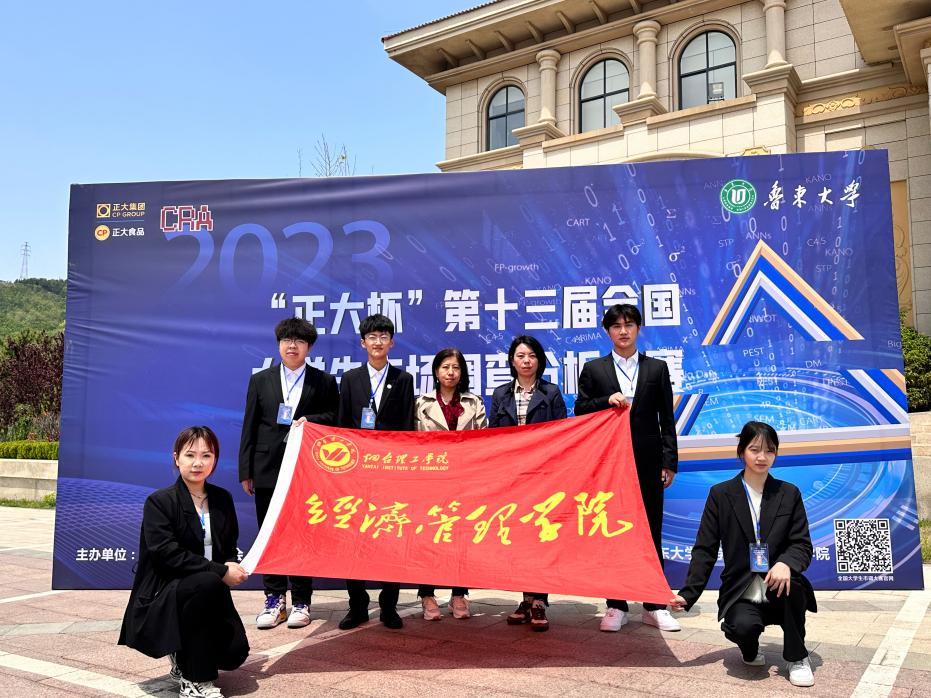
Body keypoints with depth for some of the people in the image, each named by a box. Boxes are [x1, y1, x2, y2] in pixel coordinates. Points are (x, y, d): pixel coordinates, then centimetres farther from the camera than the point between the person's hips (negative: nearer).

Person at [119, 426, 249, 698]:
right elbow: (168, 555, -19)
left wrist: (233, 567, -11)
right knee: (208, 582, -35)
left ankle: (185, 659, 19)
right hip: (161, 596, -4)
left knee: (235, 652, -17)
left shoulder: (222, 499, 7)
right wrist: (220, 572, -23)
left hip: (208, 593, 5)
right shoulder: (158, 502, -9)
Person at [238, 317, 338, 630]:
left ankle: (301, 602, 14)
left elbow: (336, 417, 4)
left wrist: (310, 420, -14)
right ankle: (275, 600, 17)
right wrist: (245, 471, 2)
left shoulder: (324, 381, 6)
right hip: (268, 470, 2)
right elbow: (250, 427, 7)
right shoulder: (260, 380, 10)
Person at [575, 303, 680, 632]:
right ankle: (616, 606, 13)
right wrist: (606, 401, -14)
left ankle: (654, 605, 16)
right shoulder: (593, 369, 6)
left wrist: (669, 462, 0)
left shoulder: (657, 368, 8)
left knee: (651, 534, 6)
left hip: (648, 463, 0)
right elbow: (580, 412, 4)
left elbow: (667, 419, 6)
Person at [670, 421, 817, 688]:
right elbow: (705, 550, -1)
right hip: (741, 595, -1)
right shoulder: (721, 494, 0)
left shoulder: (789, 494, 4)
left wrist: (785, 564, -26)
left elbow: (803, 545, -2)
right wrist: (688, 594, -10)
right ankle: (750, 651, 7)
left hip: (778, 594, 2)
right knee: (743, 625, -34)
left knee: (793, 583, -34)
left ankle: (797, 658, -7)